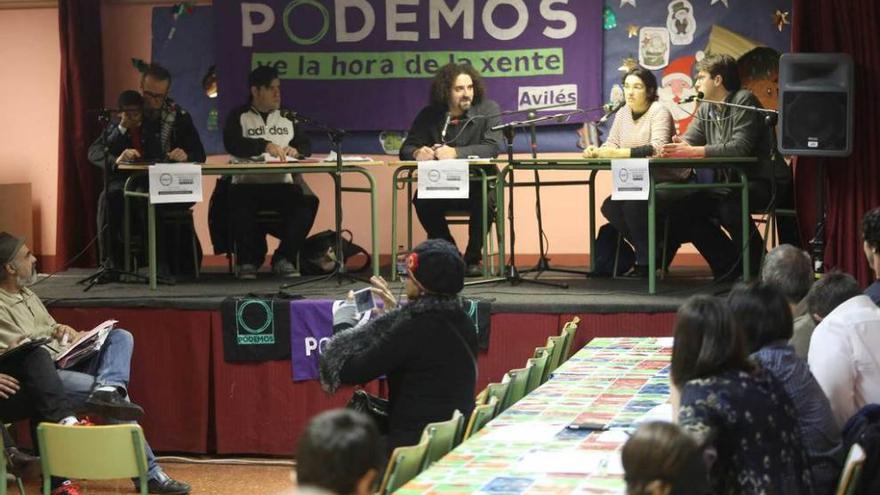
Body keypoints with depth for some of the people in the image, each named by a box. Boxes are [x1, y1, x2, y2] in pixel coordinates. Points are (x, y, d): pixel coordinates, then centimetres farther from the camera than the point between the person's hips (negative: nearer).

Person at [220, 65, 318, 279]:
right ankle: (249, 260, -13)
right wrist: (265, 145, -22)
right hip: (248, 183, -3)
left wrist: (296, 150, -6)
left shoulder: (287, 117, 21)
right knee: (239, 204, -36)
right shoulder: (239, 116, 9)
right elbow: (232, 143, -9)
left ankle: (284, 258, -12)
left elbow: (306, 145, 19)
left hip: (283, 184, 3)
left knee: (308, 202, -27)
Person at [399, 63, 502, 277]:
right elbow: (406, 149, 2)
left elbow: (492, 147, -19)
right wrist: (417, 152, -24)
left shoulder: (488, 110, -6)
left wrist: (456, 153, -34)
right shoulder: (430, 115, 2)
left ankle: (473, 258, -13)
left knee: (484, 200, -35)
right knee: (421, 201, -28)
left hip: (479, 183, -2)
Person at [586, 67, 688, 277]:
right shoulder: (623, 113, 9)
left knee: (632, 205, -28)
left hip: (668, 182, -8)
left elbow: (657, 148, -28)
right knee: (610, 207, -12)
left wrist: (620, 153, -35)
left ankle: (646, 263, -11)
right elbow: (611, 145, 5)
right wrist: (596, 151, -19)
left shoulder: (659, 111, -14)